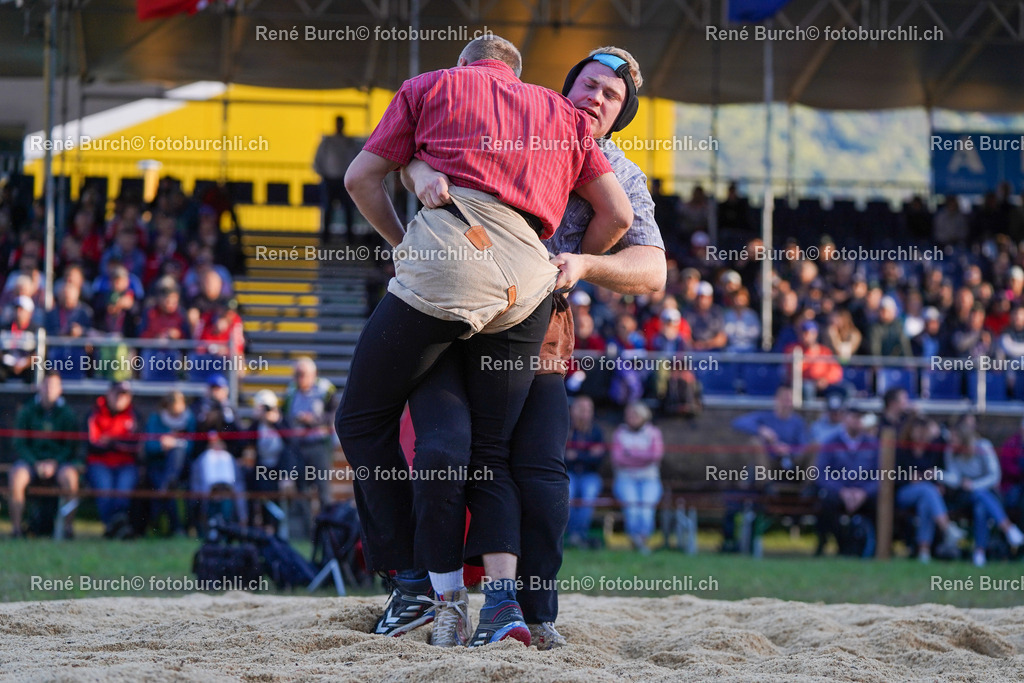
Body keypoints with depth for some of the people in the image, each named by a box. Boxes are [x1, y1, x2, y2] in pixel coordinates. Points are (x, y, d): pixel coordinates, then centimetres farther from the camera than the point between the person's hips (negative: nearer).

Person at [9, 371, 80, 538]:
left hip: (58, 462, 0)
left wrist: (54, 463, -16)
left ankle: (67, 525, -28)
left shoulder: (67, 413, 4)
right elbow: (19, 444, 3)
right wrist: (36, 464, -12)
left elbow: (71, 447, 1)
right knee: (16, 476, -33)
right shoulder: (27, 411, 5)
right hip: (31, 460, 0)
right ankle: (16, 527, -29)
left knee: (69, 476, -34)